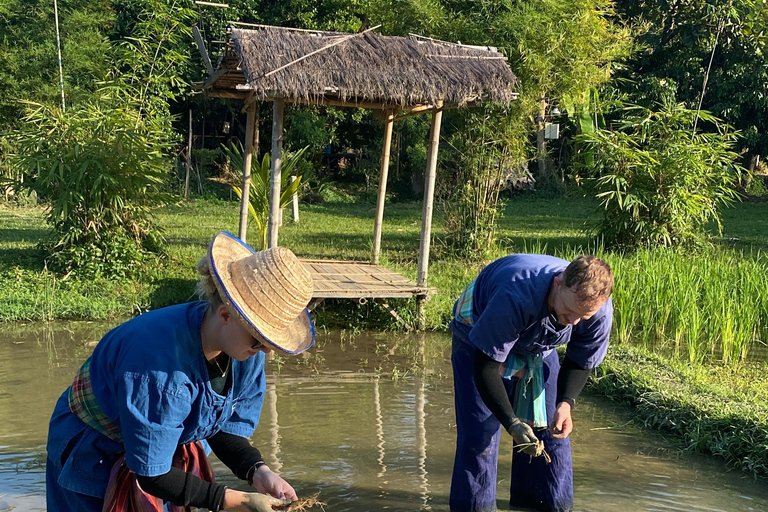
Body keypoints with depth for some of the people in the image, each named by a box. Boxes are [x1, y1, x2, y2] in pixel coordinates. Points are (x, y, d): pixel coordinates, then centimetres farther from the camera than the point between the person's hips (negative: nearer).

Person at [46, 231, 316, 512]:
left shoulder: (246, 355, -18)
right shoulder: (160, 365, -39)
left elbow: (225, 427, -5)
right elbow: (151, 475, -31)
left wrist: (258, 471, -23)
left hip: (167, 449, 6)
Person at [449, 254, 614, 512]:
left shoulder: (600, 312, -28)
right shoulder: (516, 297, -45)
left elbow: (578, 363, -11)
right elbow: (485, 367, -38)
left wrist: (566, 403, -29)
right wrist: (512, 423, -45)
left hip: (539, 344, 4)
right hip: (479, 339, -4)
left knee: (551, 427, 0)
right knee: (480, 430, -12)